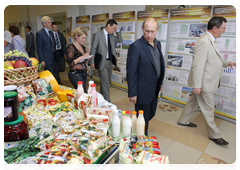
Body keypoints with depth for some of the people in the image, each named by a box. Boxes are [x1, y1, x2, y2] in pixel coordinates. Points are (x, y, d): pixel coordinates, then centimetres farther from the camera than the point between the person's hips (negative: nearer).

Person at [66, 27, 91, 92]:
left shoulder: (83, 47, 14)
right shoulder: (71, 47, -7)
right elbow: (70, 63, -15)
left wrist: (87, 59, 2)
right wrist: (82, 57, -18)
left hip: (84, 73, 7)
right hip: (75, 74, -7)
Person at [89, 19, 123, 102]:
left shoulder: (111, 36, 11)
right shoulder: (98, 34, -7)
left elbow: (120, 40, 19)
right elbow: (93, 49, -7)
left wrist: (117, 31, 6)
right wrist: (92, 62, -9)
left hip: (110, 61, 7)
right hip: (102, 62, -7)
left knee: (107, 82, 15)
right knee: (105, 83, -6)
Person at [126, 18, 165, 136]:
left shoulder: (157, 44, 5)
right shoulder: (136, 47, -19)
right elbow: (131, 72, -18)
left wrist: (160, 82, 16)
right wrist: (132, 93, -17)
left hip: (154, 88, 8)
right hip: (143, 90, -8)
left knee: (151, 114, 24)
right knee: (143, 118, 9)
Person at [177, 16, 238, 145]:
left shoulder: (210, 40, 10)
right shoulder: (204, 42, -23)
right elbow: (198, 65, -26)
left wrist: (227, 63, 14)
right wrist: (196, 85, -25)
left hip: (208, 82, 10)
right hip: (204, 83, -10)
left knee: (194, 102, 21)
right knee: (208, 109, 4)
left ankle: (183, 120, 38)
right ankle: (214, 135, 21)